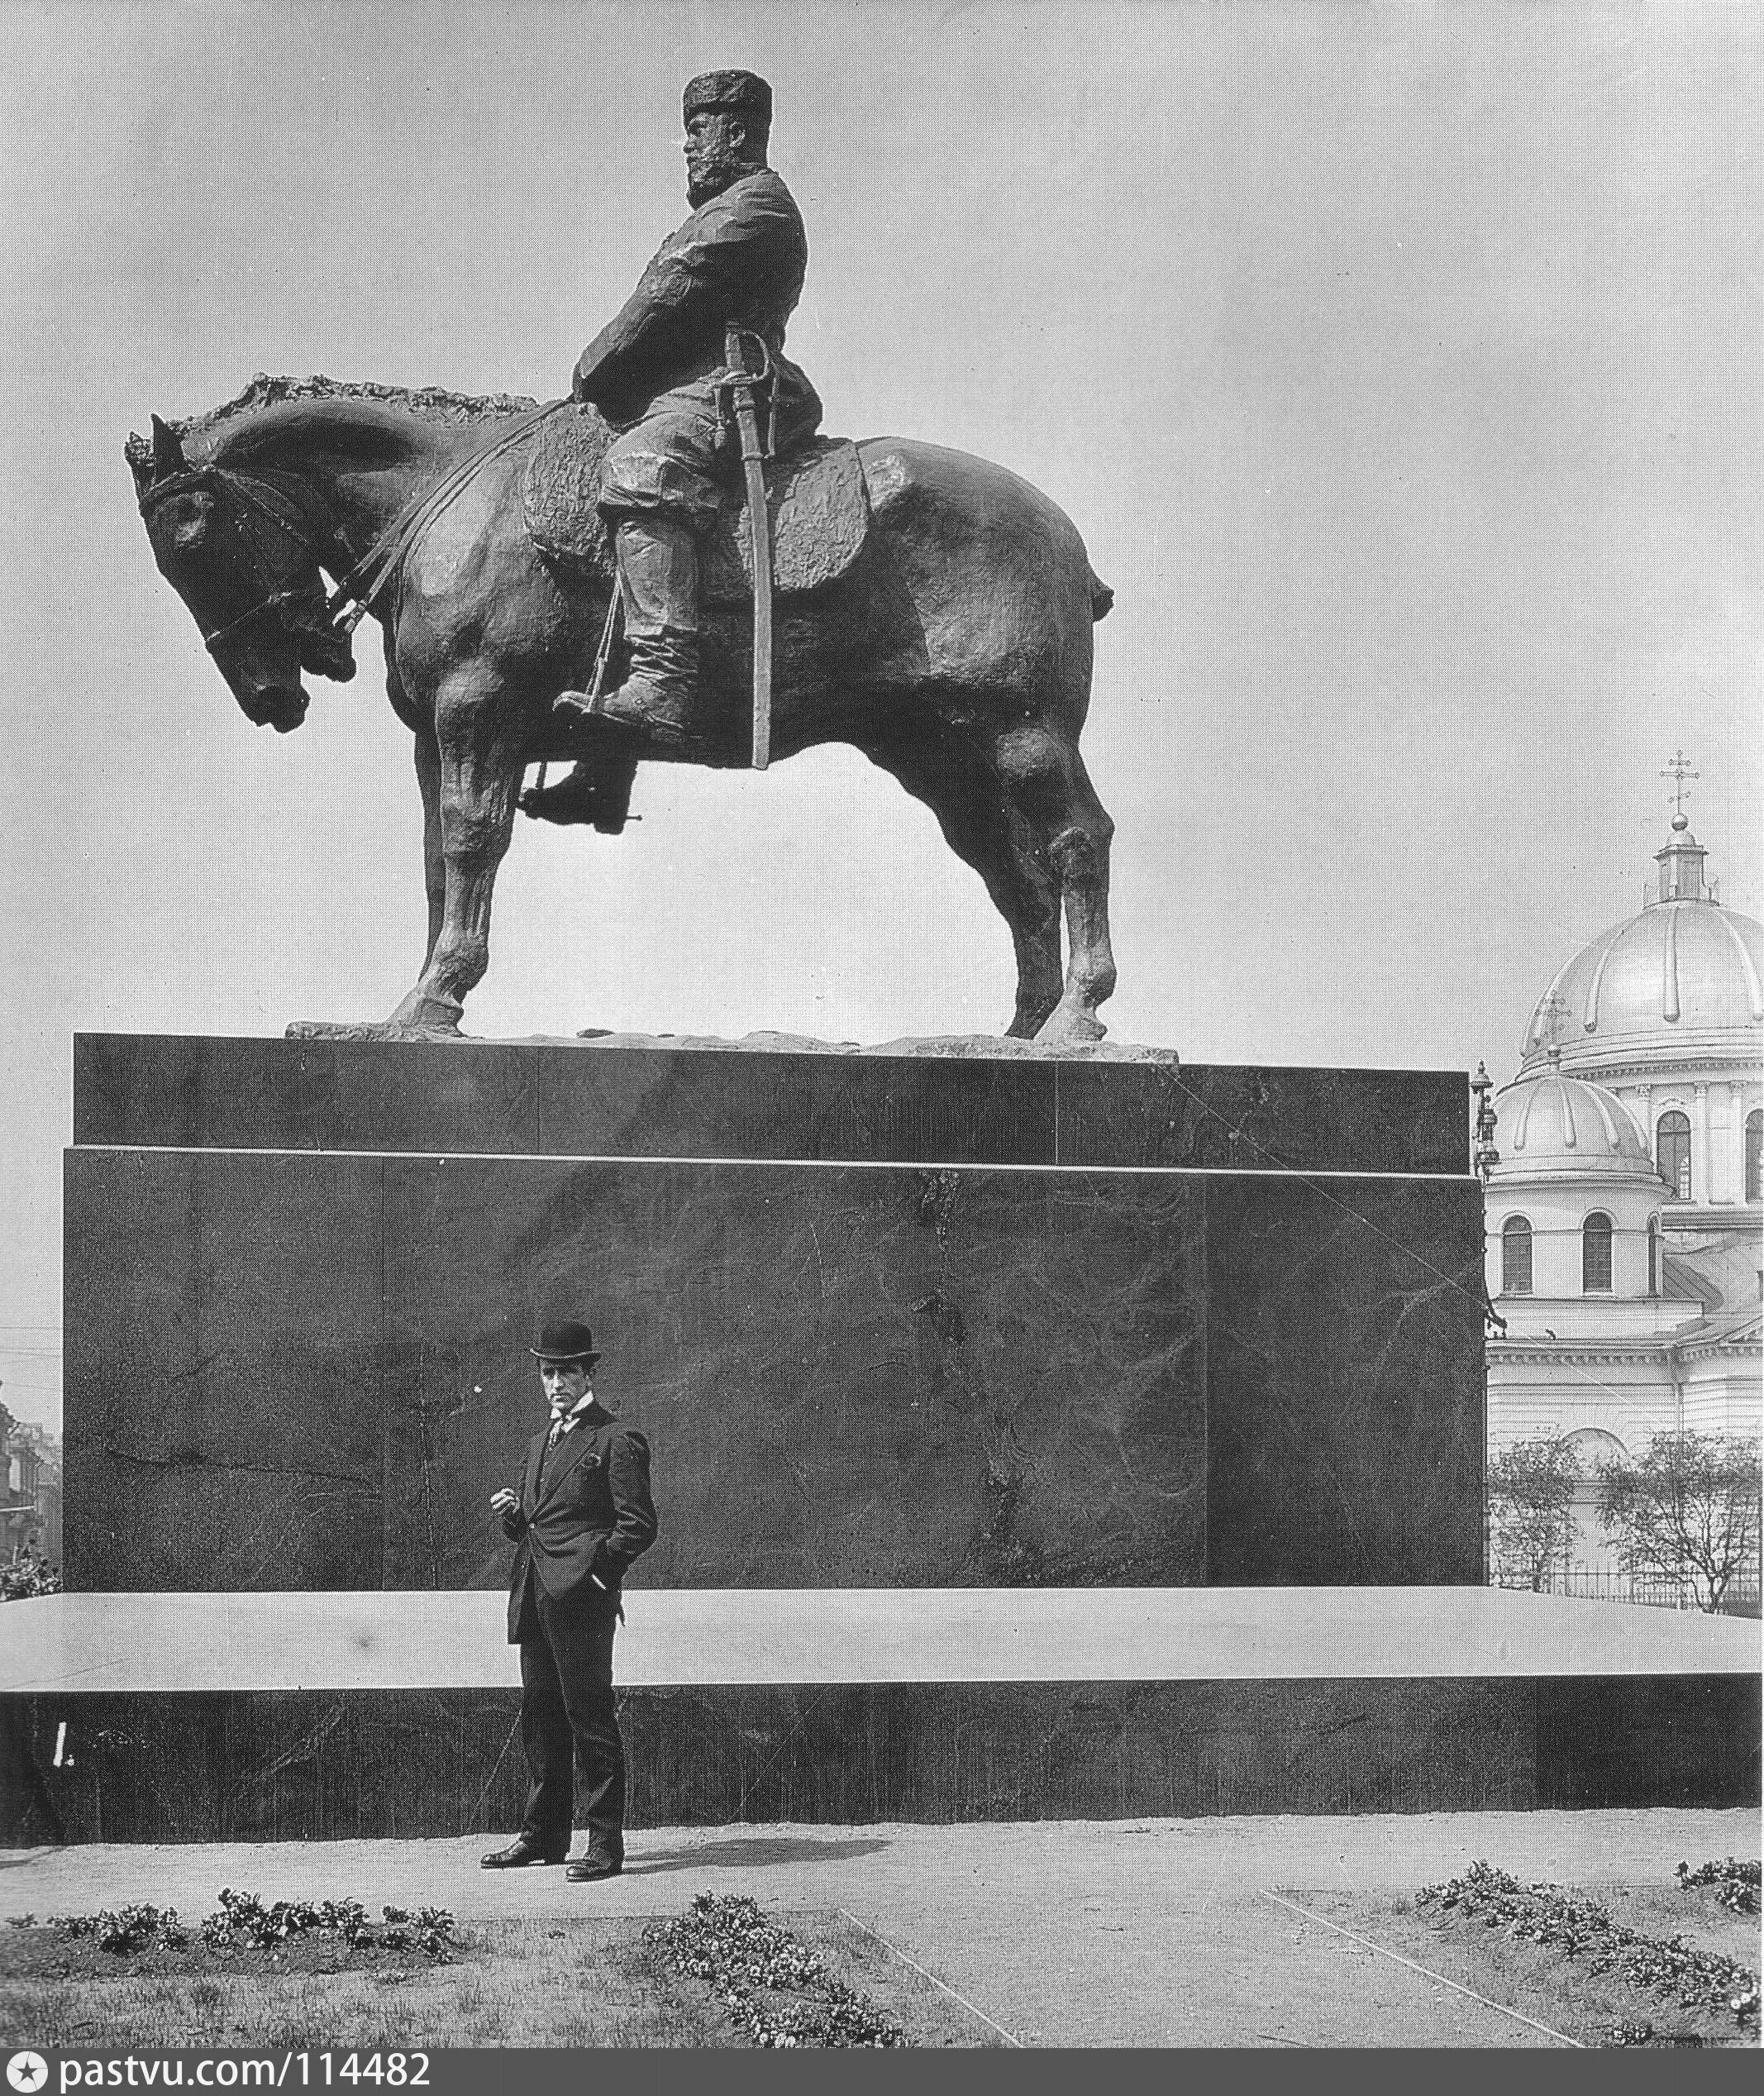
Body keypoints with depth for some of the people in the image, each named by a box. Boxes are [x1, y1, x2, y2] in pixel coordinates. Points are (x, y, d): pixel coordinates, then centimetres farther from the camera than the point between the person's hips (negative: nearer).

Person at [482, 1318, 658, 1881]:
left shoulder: (617, 1441, -4)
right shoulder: (539, 1444, 21)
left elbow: (639, 1524, -8)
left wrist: (596, 1571, -13)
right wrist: (513, 1514, 6)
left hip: (583, 1598, -8)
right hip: (534, 1600, 8)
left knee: (591, 1718, -8)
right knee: (540, 1717, 11)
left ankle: (605, 1845, -5)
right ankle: (543, 1834, 19)